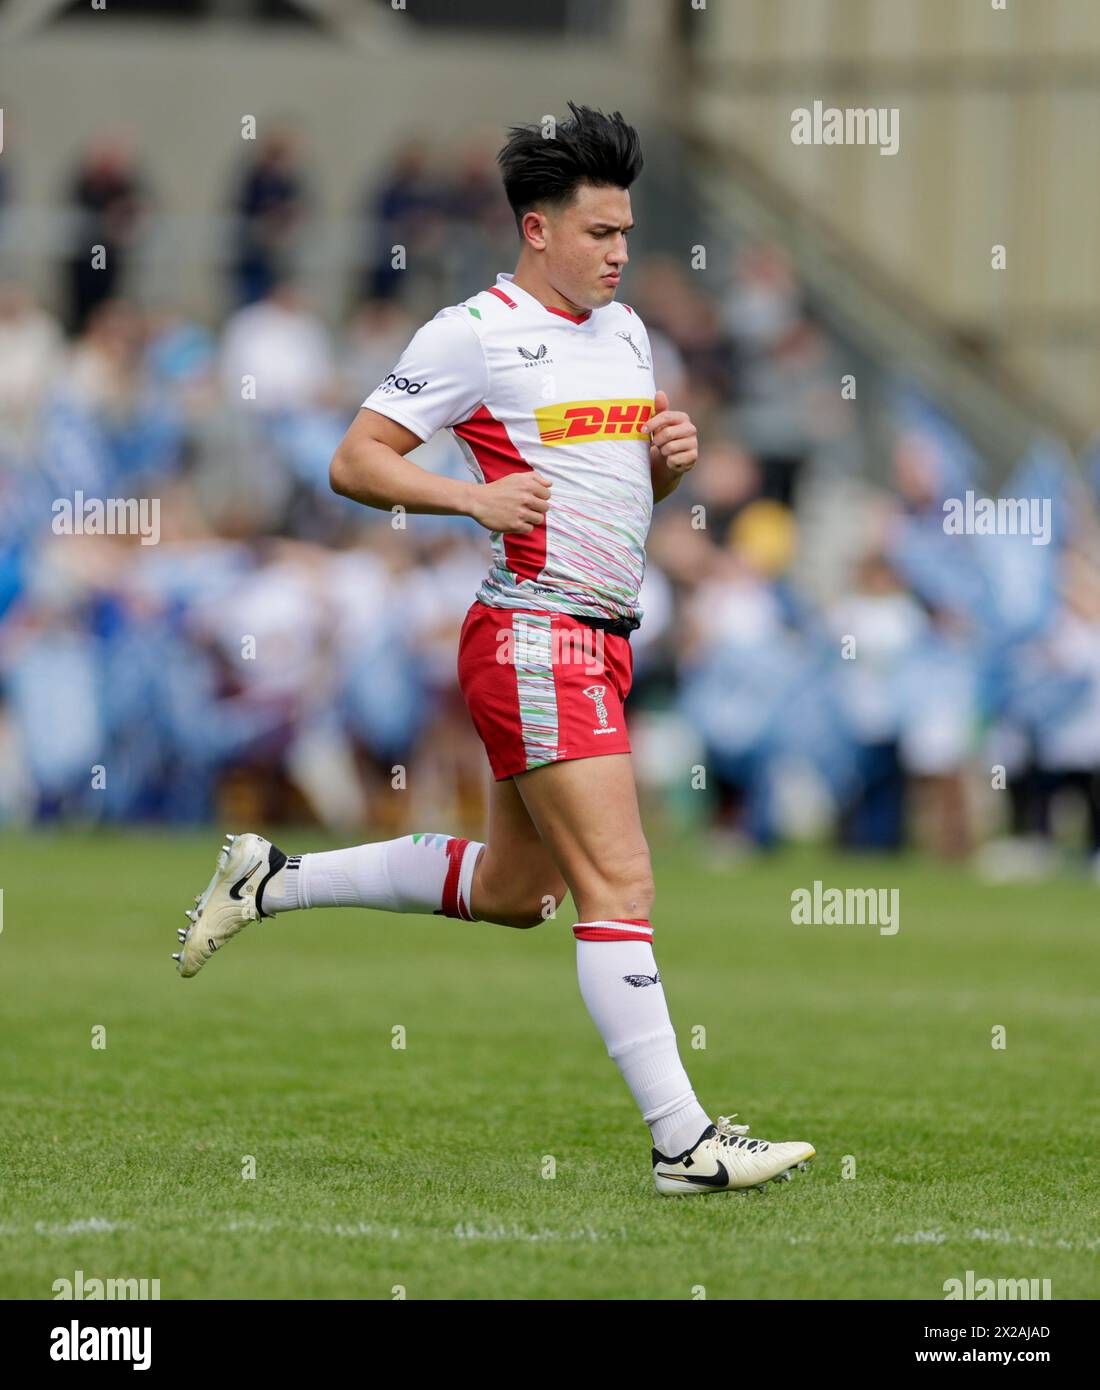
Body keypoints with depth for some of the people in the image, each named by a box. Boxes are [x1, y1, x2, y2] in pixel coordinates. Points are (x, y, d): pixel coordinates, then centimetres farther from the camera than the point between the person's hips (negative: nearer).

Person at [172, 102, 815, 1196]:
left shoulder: (623, 330, 16)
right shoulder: (476, 334, -8)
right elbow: (355, 462, -7)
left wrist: (670, 457, 5)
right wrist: (473, 495, -20)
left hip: (599, 646, 9)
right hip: (532, 641, -9)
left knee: (512, 891, 18)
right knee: (619, 882, -13)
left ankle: (274, 882, 30)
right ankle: (682, 1141, -14)